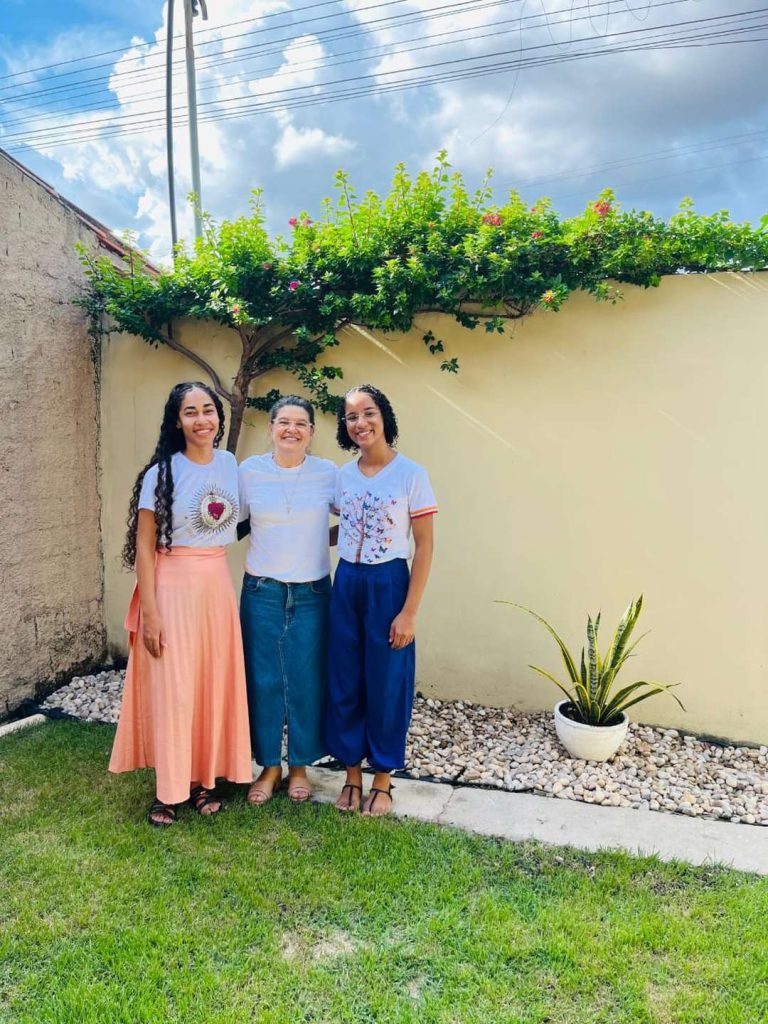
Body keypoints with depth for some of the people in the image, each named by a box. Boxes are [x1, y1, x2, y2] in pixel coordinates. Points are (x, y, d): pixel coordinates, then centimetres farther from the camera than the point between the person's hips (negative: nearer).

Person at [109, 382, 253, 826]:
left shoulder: (230, 464, 5)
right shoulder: (162, 473, -9)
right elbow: (144, 546, -9)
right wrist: (150, 611, -13)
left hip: (218, 586, 5)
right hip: (173, 588, -4)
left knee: (214, 685, 10)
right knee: (172, 688, 2)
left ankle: (203, 777, 27)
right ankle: (169, 788, 19)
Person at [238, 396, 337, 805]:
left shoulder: (327, 473, -1)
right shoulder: (250, 471, 0)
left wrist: (320, 540, -2)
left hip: (312, 593, 0)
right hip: (262, 591, 0)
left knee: (307, 680, 6)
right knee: (263, 679, 6)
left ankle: (300, 766, 25)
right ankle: (269, 766, 25)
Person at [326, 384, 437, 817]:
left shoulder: (411, 474, -9)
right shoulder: (343, 475, 5)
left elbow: (424, 546, -10)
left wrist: (409, 612, -13)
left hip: (387, 585, -4)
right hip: (346, 584, 5)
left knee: (386, 684, 6)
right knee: (345, 683, 11)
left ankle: (383, 780, 26)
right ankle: (352, 774, 30)